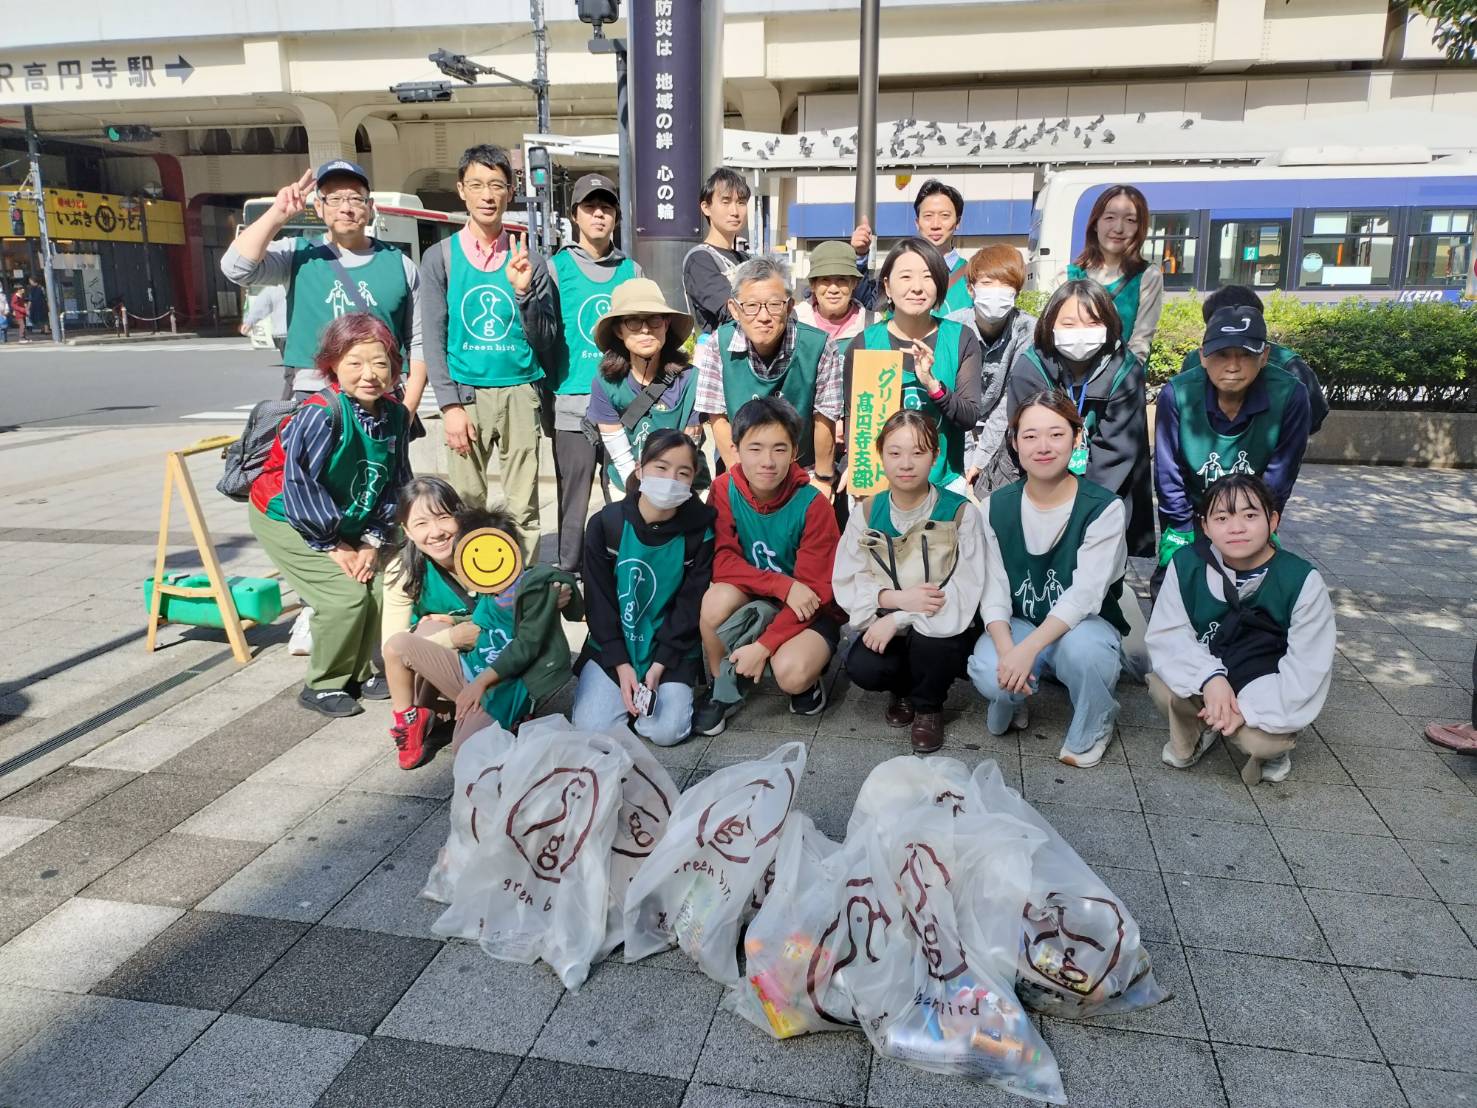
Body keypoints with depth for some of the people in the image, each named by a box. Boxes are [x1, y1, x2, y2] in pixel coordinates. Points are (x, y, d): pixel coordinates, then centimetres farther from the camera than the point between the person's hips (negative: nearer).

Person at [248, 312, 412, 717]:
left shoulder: (395, 415, -7)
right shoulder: (321, 413, -28)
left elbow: (395, 483, 0)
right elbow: (299, 485, -27)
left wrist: (373, 541, -7)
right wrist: (333, 546, -20)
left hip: (344, 523, 7)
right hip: (285, 518, -6)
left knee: (376, 586, -4)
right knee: (347, 595, -17)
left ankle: (357, 674, 18)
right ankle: (323, 686, 4)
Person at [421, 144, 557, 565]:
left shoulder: (528, 258, 8)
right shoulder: (440, 257, 6)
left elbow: (547, 341, 5)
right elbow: (434, 338, 2)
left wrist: (523, 291, -11)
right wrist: (450, 404, -8)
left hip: (520, 393, 1)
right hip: (466, 393, -1)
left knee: (523, 506, 1)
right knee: (466, 502, 0)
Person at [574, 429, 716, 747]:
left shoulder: (699, 531, -11)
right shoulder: (605, 523, -10)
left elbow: (691, 607, -8)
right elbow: (599, 602, -6)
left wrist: (659, 665, -14)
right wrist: (621, 664, -12)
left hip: (672, 649, -1)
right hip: (611, 646, 1)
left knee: (666, 731, -17)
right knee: (592, 727, -15)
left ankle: (670, 686, 16)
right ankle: (626, 690, 17)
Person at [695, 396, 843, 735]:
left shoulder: (812, 505, -20)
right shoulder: (725, 489, -13)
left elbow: (814, 590, -18)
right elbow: (722, 561, -14)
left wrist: (763, 646, -25)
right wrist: (784, 585, -28)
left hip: (809, 610, -3)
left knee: (790, 673, -32)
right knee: (717, 599, -31)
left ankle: (809, 677, 7)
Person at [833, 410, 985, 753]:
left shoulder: (960, 512, -11)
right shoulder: (866, 514, -1)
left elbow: (966, 591, -17)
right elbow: (846, 585, -5)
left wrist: (898, 619, -24)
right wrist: (897, 597, -25)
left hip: (943, 629, -2)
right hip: (885, 627, 2)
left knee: (930, 635, -36)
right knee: (861, 668, -28)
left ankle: (928, 706, 0)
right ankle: (903, 689, 12)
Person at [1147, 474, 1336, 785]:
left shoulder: (1302, 581, -16)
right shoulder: (1186, 564, -10)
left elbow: (1307, 667, -17)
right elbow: (1167, 635, -14)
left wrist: (1248, 707, -27)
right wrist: (1210, 677, -31)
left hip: (1265, 692, -2)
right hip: (1205, 678, 2)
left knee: (1260, 739, -33)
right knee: (1163, 686, -30)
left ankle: (1272, 740, 8)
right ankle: (1199, 727, 6)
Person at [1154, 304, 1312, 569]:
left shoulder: (1290, 395, -22)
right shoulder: (1177, 394, -22)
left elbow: (1279, 477, -12)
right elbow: (1168, 475, -12)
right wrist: (1187, 534, -8)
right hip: (1189, 523, 0)